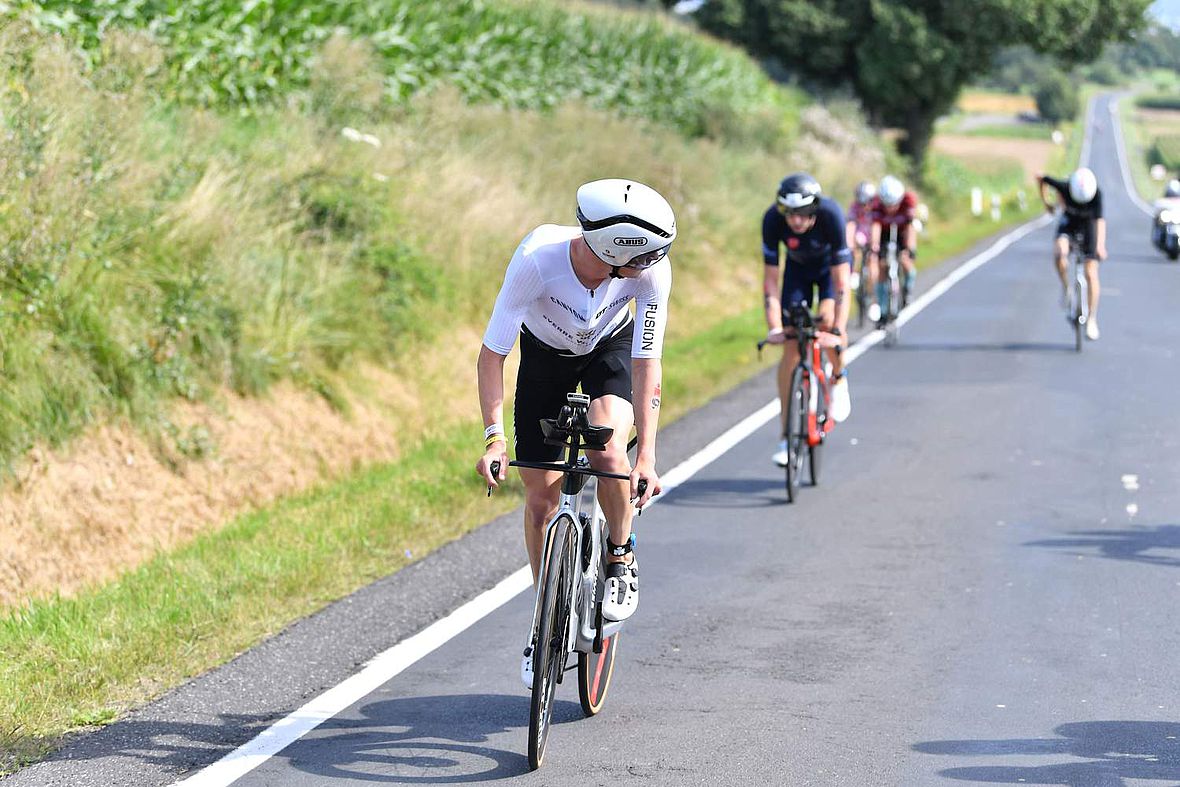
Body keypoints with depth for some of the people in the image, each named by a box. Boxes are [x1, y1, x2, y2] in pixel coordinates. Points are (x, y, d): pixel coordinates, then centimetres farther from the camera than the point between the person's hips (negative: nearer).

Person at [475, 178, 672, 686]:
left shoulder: (651, 270, -34)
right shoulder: (537, 260, -39)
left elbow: (646, 364, -28)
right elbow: (492, 353, -29)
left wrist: (647, 455, -34)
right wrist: (494, 436, -37)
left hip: (611, 348, 0)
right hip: (545, 353, 0)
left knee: (607, 451, -29)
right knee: (542, 496, -1)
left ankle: (621, 557, -1)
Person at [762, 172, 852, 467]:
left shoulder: (830, 214, -38)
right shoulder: (773, 220, -33)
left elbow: (840, 278, -37)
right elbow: (770, 277, -28)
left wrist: (839, 329, -43)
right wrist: (774, 327, -36)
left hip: (830, 263, -2)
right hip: (798, 267, 2)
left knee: (827, 320, -29)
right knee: (791, 346, -7)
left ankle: (839, 379, 3)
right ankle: (787, 436, -3)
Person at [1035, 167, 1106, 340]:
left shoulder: (1097, 193, -31)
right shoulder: (1064, 187, -29)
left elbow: (1100, 220, -39)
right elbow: (1040, 177, -13)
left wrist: (1101, 245, -52)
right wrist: (1045, 201, -2)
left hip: (1089, 225, -1)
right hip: (1069, 222, 1)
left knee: (1091, 274, -8)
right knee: (1059, 253, -33)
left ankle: (1092, 320, 2)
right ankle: (1065, 287, -5)